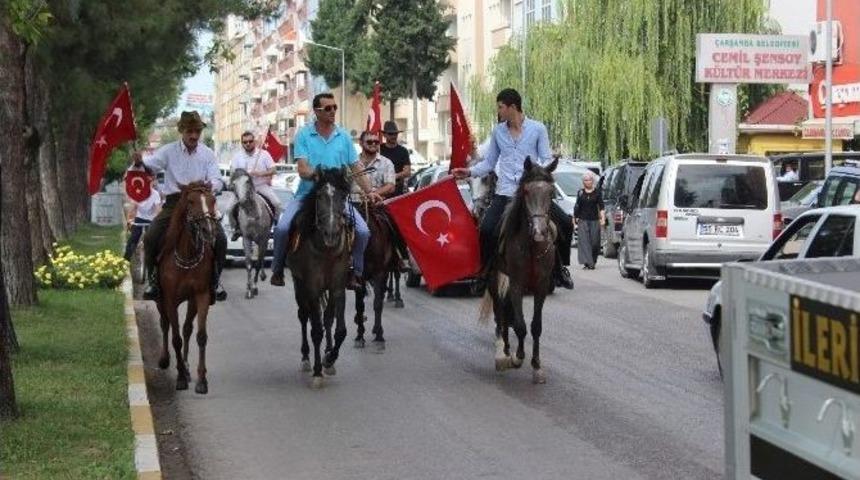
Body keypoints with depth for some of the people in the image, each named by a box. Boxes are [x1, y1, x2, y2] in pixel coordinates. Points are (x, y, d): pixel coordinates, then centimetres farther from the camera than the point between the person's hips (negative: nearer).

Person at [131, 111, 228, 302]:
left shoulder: (208, 154, 6)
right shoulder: (168, 151, 3)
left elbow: (217, 181, -1)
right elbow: (151, 165, -9)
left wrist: (210, 185, -26)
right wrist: (139, 163, -34)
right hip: (174, 202, 0)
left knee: (220, 239, -17)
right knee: (151, 238, -18)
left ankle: (215, 281, 3)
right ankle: (153, 280, 1)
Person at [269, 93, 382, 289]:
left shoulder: (343, 136, 7)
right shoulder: (304, 135, -1)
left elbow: (356, 168, 10)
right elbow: (303, 169, -10)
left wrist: (369, 191, 2)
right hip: (307, 193, -2)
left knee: (363, 231, -16)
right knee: (282, 228, -22)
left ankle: (356, 272, 2)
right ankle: (277, 269, 0)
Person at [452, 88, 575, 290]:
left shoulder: (537, 129, 3)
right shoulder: (498, 131, 11)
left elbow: (547, 160, 0)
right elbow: (489, 163, 17)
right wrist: (469, 172, 1)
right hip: (505, 193, 1)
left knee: (565, 223, -10)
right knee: (486, 230, -19)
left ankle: (559, 269, 9)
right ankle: (486, 271, 0)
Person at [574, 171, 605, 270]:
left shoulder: (597, 192, 4)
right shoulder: (580, 193, 7)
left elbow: (601, 206, 0)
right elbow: (577, 206, 11)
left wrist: (603, 217, -11)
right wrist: (575, 217, 5)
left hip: (594, 220, 0)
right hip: (583, 220, 0)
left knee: (595, 241, 1)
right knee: (584, 240, -10)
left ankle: (593, 261, 20)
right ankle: (587, 262, -13)